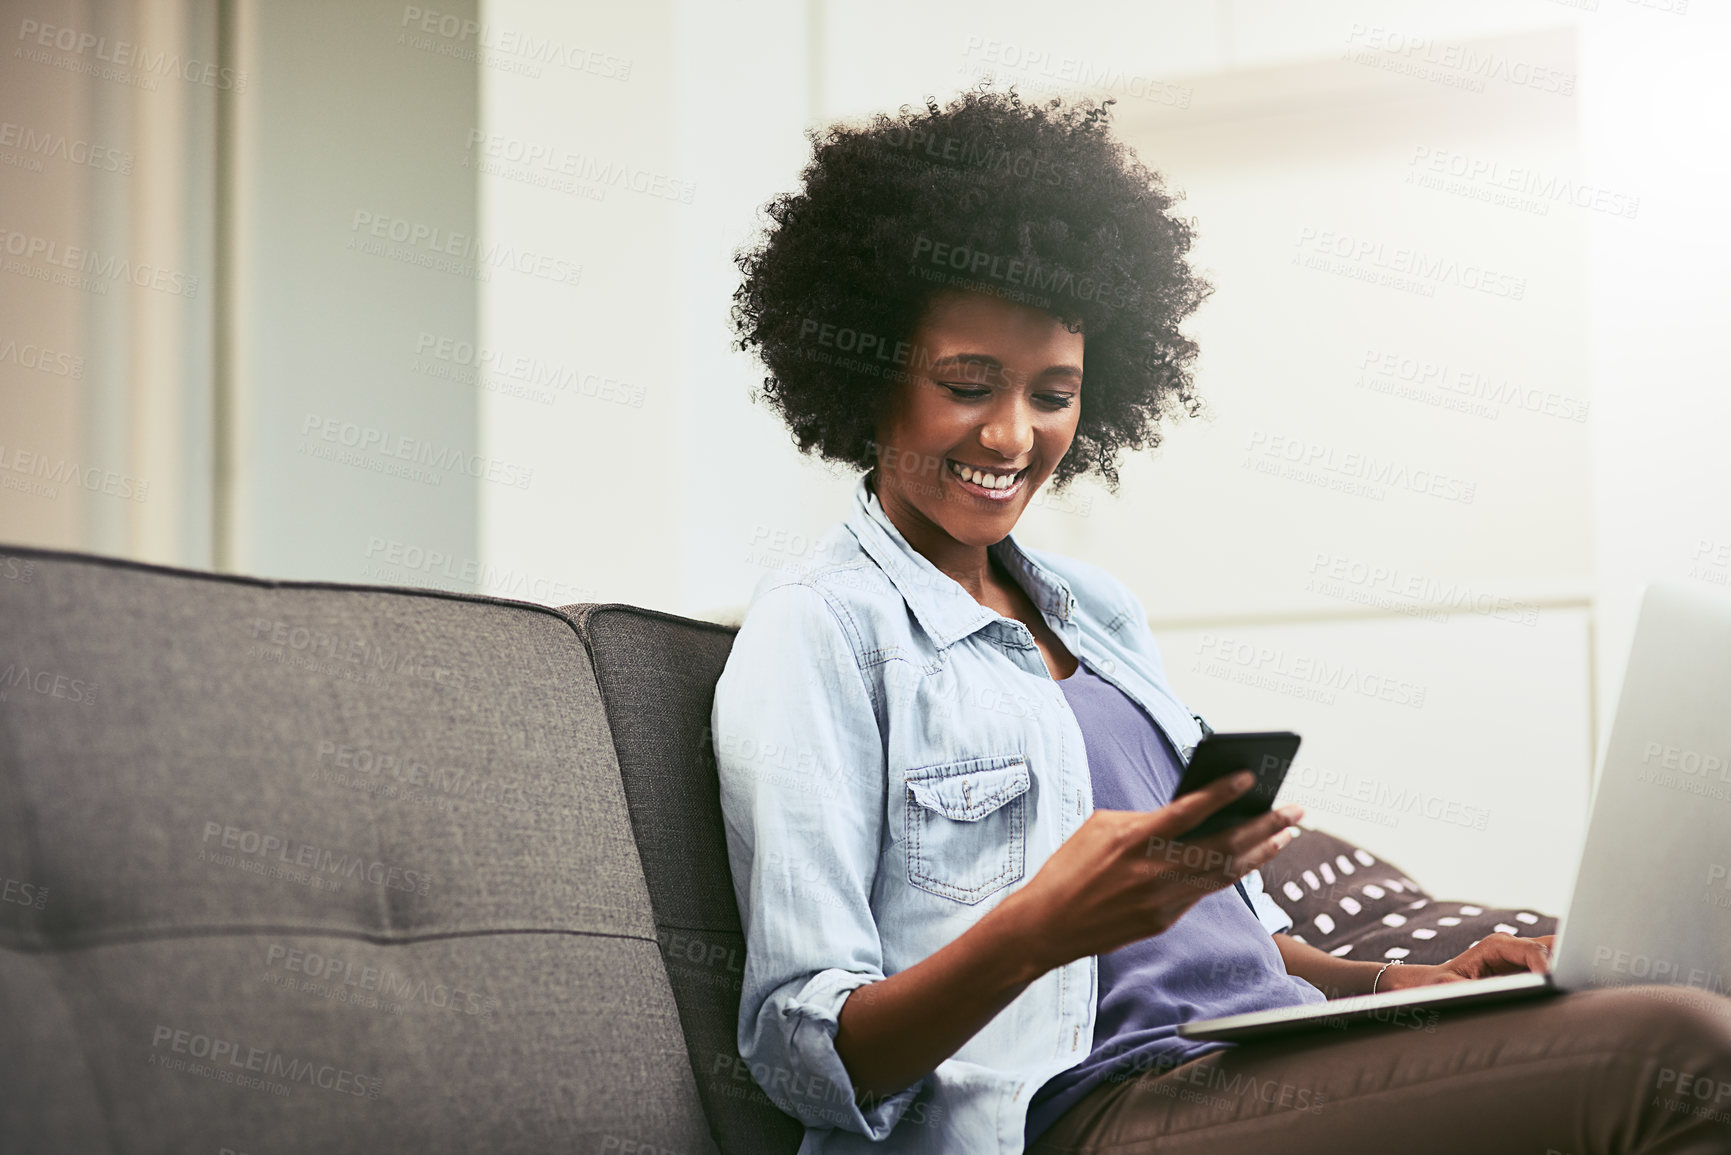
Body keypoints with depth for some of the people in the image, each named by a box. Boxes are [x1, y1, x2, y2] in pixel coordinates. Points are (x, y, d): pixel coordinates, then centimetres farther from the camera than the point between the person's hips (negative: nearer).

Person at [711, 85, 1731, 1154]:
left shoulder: (1100, 607, 22)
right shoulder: (821, 627, -1)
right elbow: (805, 1056, -8)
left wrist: (1396, 982, 6)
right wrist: (1037, 928, -25)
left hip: (1281, 1065, 8)